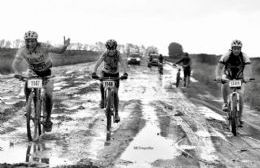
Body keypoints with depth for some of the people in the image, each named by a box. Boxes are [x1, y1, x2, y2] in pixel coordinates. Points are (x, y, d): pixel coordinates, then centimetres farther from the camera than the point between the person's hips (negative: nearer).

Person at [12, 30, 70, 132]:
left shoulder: (43, 47, -31)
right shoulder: (22, 50, -25)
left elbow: (59, 51, -38)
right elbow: (15, 63, -33)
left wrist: (65, 46, -61)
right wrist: (16, 71, -55)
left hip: (46, 71, -2)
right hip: (33, 71, 2)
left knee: (48, 95, -12)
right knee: (27, 85, -29)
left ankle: (48, 119, 6)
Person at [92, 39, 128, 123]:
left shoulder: (118, 54, -21)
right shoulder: (104, 54, -21)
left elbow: (123, 63, -33)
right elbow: (98, 63, -33)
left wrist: (125, 73, -51)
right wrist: (94, 72, -50)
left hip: (115, 74, 0)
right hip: (105, 72, 0)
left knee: (115, 94, -5)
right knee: (102, 85, -32)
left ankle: (116, 113, 3)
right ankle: (103, 99, -3)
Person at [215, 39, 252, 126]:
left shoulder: (244, 56, -21)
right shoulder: (226, 56, -22)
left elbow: (248, 68, -35)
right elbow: (219, 67, -28)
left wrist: (247, 77, -56)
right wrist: (218, 76, -48)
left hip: (239, 78, 1)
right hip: (228, 76, 0)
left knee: (240, 96, -12)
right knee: (224, 85, -35)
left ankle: (240, 117, 2)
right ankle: (225, 103, -14)